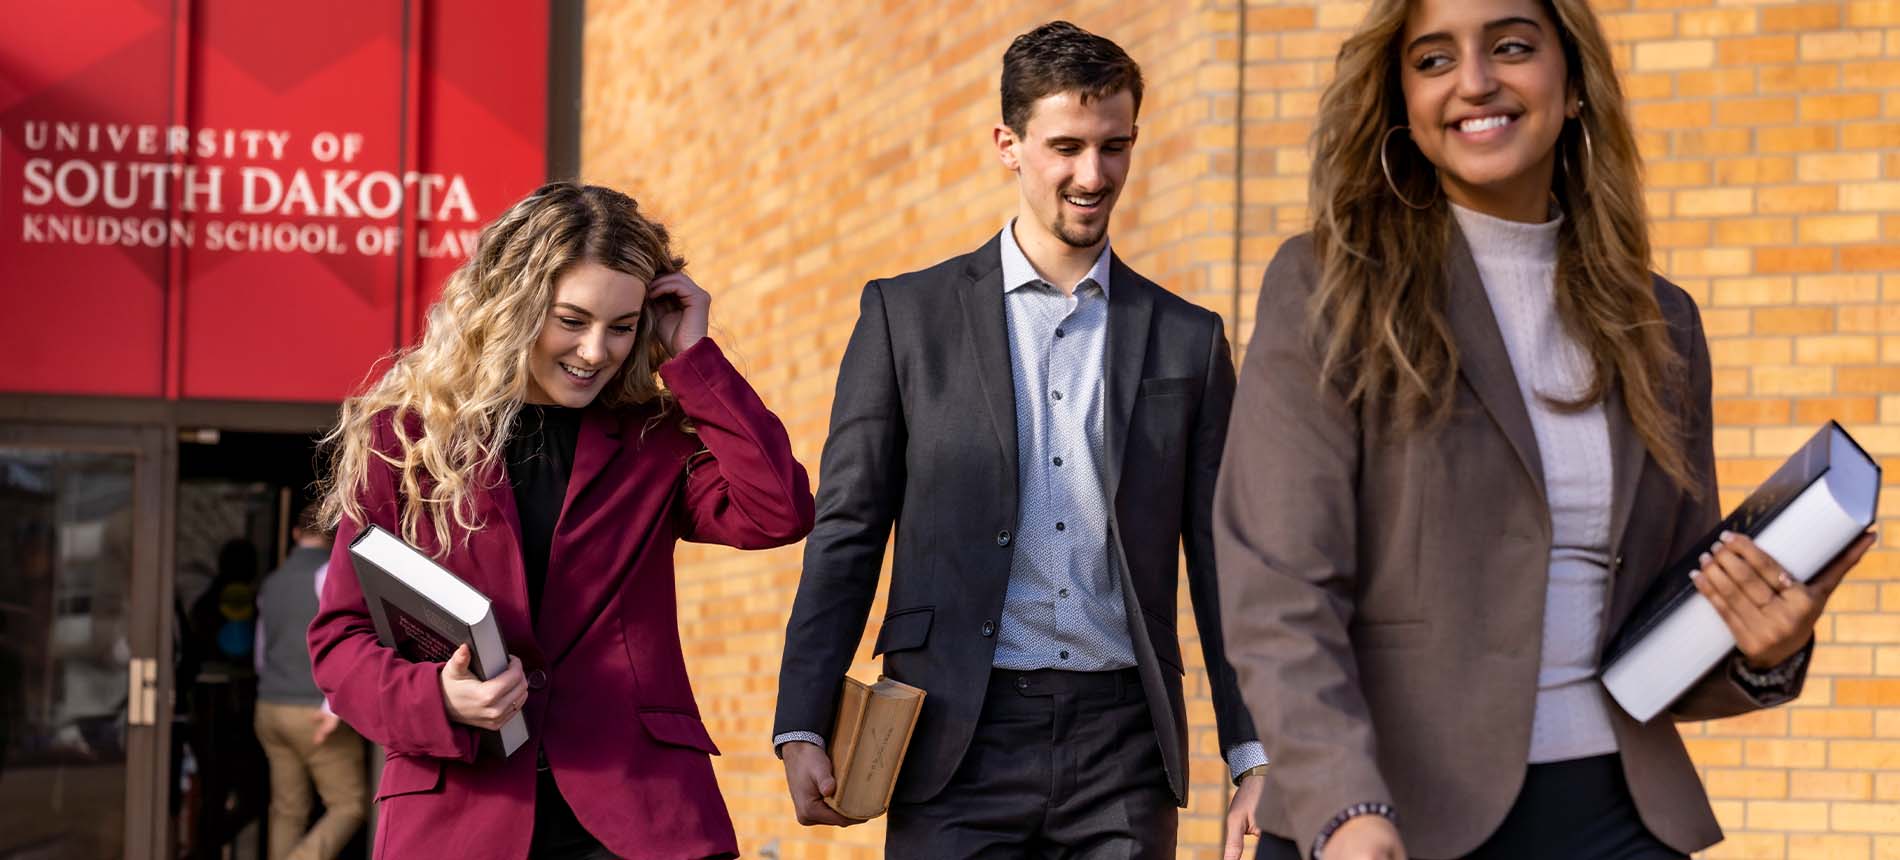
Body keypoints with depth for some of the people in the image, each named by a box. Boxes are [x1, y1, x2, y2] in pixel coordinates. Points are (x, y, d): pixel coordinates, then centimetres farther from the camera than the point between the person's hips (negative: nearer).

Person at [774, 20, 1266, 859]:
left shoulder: (1188, 340, 10)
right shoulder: (906, 314, 6)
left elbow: (1219, 561, 10)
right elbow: (846, 533, 4)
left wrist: (1253, 756, 4)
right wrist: (802, 726, -4)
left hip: (1122, 742, 1)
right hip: (959, 739, -1)